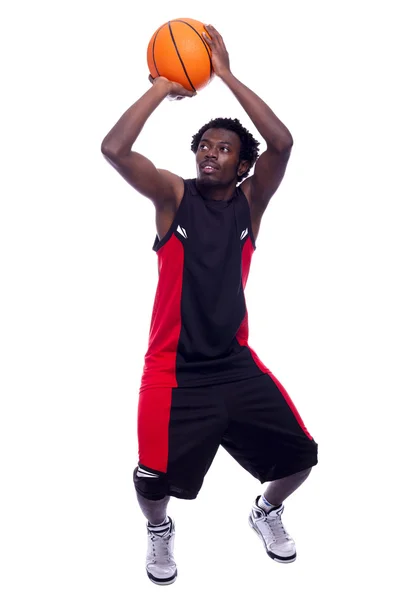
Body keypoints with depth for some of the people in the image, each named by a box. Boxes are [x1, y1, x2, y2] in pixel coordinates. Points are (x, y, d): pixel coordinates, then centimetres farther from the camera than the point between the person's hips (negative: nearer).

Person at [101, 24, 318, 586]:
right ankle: (159, 530, 25)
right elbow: (113, 149, -19)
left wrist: (226, 74, -17)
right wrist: (163, 86, -13)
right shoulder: (173, 196, -3)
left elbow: (282, 144, -18)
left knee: (299, 454, 2)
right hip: (173, 366, -2)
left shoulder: (250, 201, 1)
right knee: (154, 477, -13)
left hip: (235, 361, 3)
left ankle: (267, 511, 37)